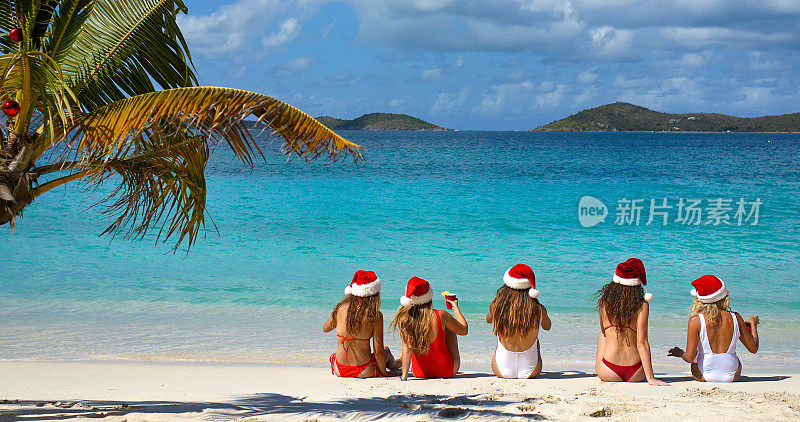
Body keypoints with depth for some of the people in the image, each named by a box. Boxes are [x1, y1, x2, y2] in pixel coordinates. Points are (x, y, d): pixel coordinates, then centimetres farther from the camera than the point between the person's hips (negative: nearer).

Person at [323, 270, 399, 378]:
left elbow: (325, 328, 14)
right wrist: (383, 372, 3)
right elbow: (378, 350, -13)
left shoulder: (341, 308, -6)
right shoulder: (375, 315, -15)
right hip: (364, 372, -3)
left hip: (339, 370, 3)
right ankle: (394, 365, 63)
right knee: (386, 350, 31)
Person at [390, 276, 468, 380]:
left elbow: (407, 348, -20)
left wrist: (404, 376, -17)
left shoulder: (403, 319, -17)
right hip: (446, 371, -2)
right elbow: (464, 330, -4)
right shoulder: (440, 316, -20)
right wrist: (455, 307, 9)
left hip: (419, 373, 2)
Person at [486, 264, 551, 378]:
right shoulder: (539, 310, -16)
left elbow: (488, 319, 10)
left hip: (502, 370, 0)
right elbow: (547, 326, 8)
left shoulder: (497, 306, -15)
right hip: (530, 372, 0)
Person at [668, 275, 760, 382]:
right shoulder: (735, 318, -10)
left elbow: (689, 358, -18)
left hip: (704, 376, -2)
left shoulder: (696, 321, -17)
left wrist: (680, 353, 6)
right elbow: (753, 348, 1)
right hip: (732, 376, 2)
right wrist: (753, 324, 17)